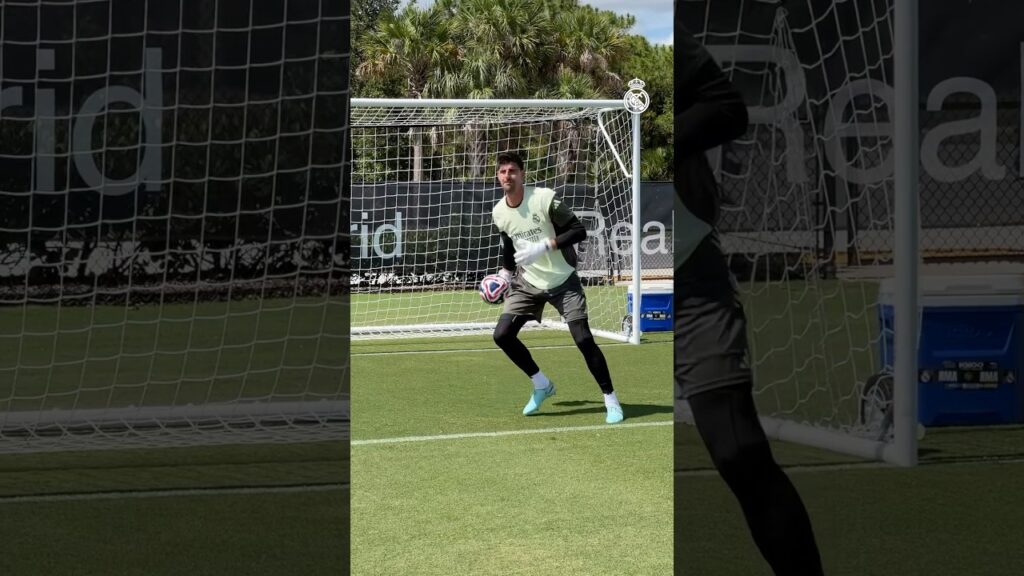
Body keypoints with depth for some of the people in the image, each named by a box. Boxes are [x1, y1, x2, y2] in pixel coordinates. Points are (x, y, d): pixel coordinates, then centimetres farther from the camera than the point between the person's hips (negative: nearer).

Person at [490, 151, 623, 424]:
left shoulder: (544, 199, -20)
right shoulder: (499, 212, -2)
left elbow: (579, 231, -21)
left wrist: (544, 246, -30)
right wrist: (505, 273, 7)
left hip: (563, 281, -5)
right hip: (527, 283, 5)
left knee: (583, 338, -13)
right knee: (502, 335, -8)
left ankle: (611, 400, 3)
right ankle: (542, 385, 13)